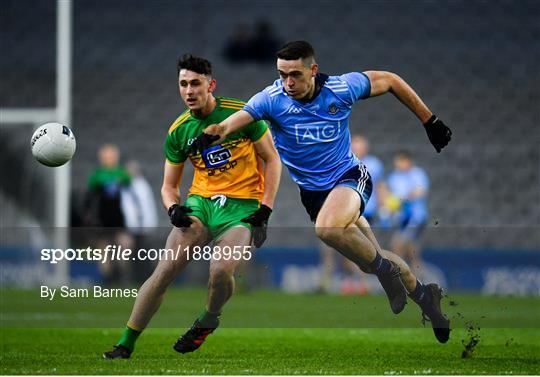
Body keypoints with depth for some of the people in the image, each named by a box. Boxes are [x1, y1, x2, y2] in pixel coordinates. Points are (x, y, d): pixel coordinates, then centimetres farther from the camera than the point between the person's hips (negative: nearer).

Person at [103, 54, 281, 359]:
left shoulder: (243, 113, -7)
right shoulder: (179, 131, 4)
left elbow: (272, 160, 0)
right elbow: (169, 186, 13)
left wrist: (264, 212, -8)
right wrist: (173, 208, -11)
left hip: (241, 206, -3)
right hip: (200, 200, 3)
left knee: (221, 270, -27)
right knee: (166, 268, -15)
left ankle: (209, 320, 7)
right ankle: (126, 345, -8)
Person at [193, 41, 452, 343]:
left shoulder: (342, 88, -16)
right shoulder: (272, 100, -17)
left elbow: (389, 80, 0)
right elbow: (227, 126, -29)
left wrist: (430, 122, 6)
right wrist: (203, 139, -52)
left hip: (349, 177, -3)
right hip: (312, 190, 3)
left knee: (328, 227, -36)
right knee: (375, 258, 9)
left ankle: (384, 270, -10)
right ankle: (425, 296, 36)